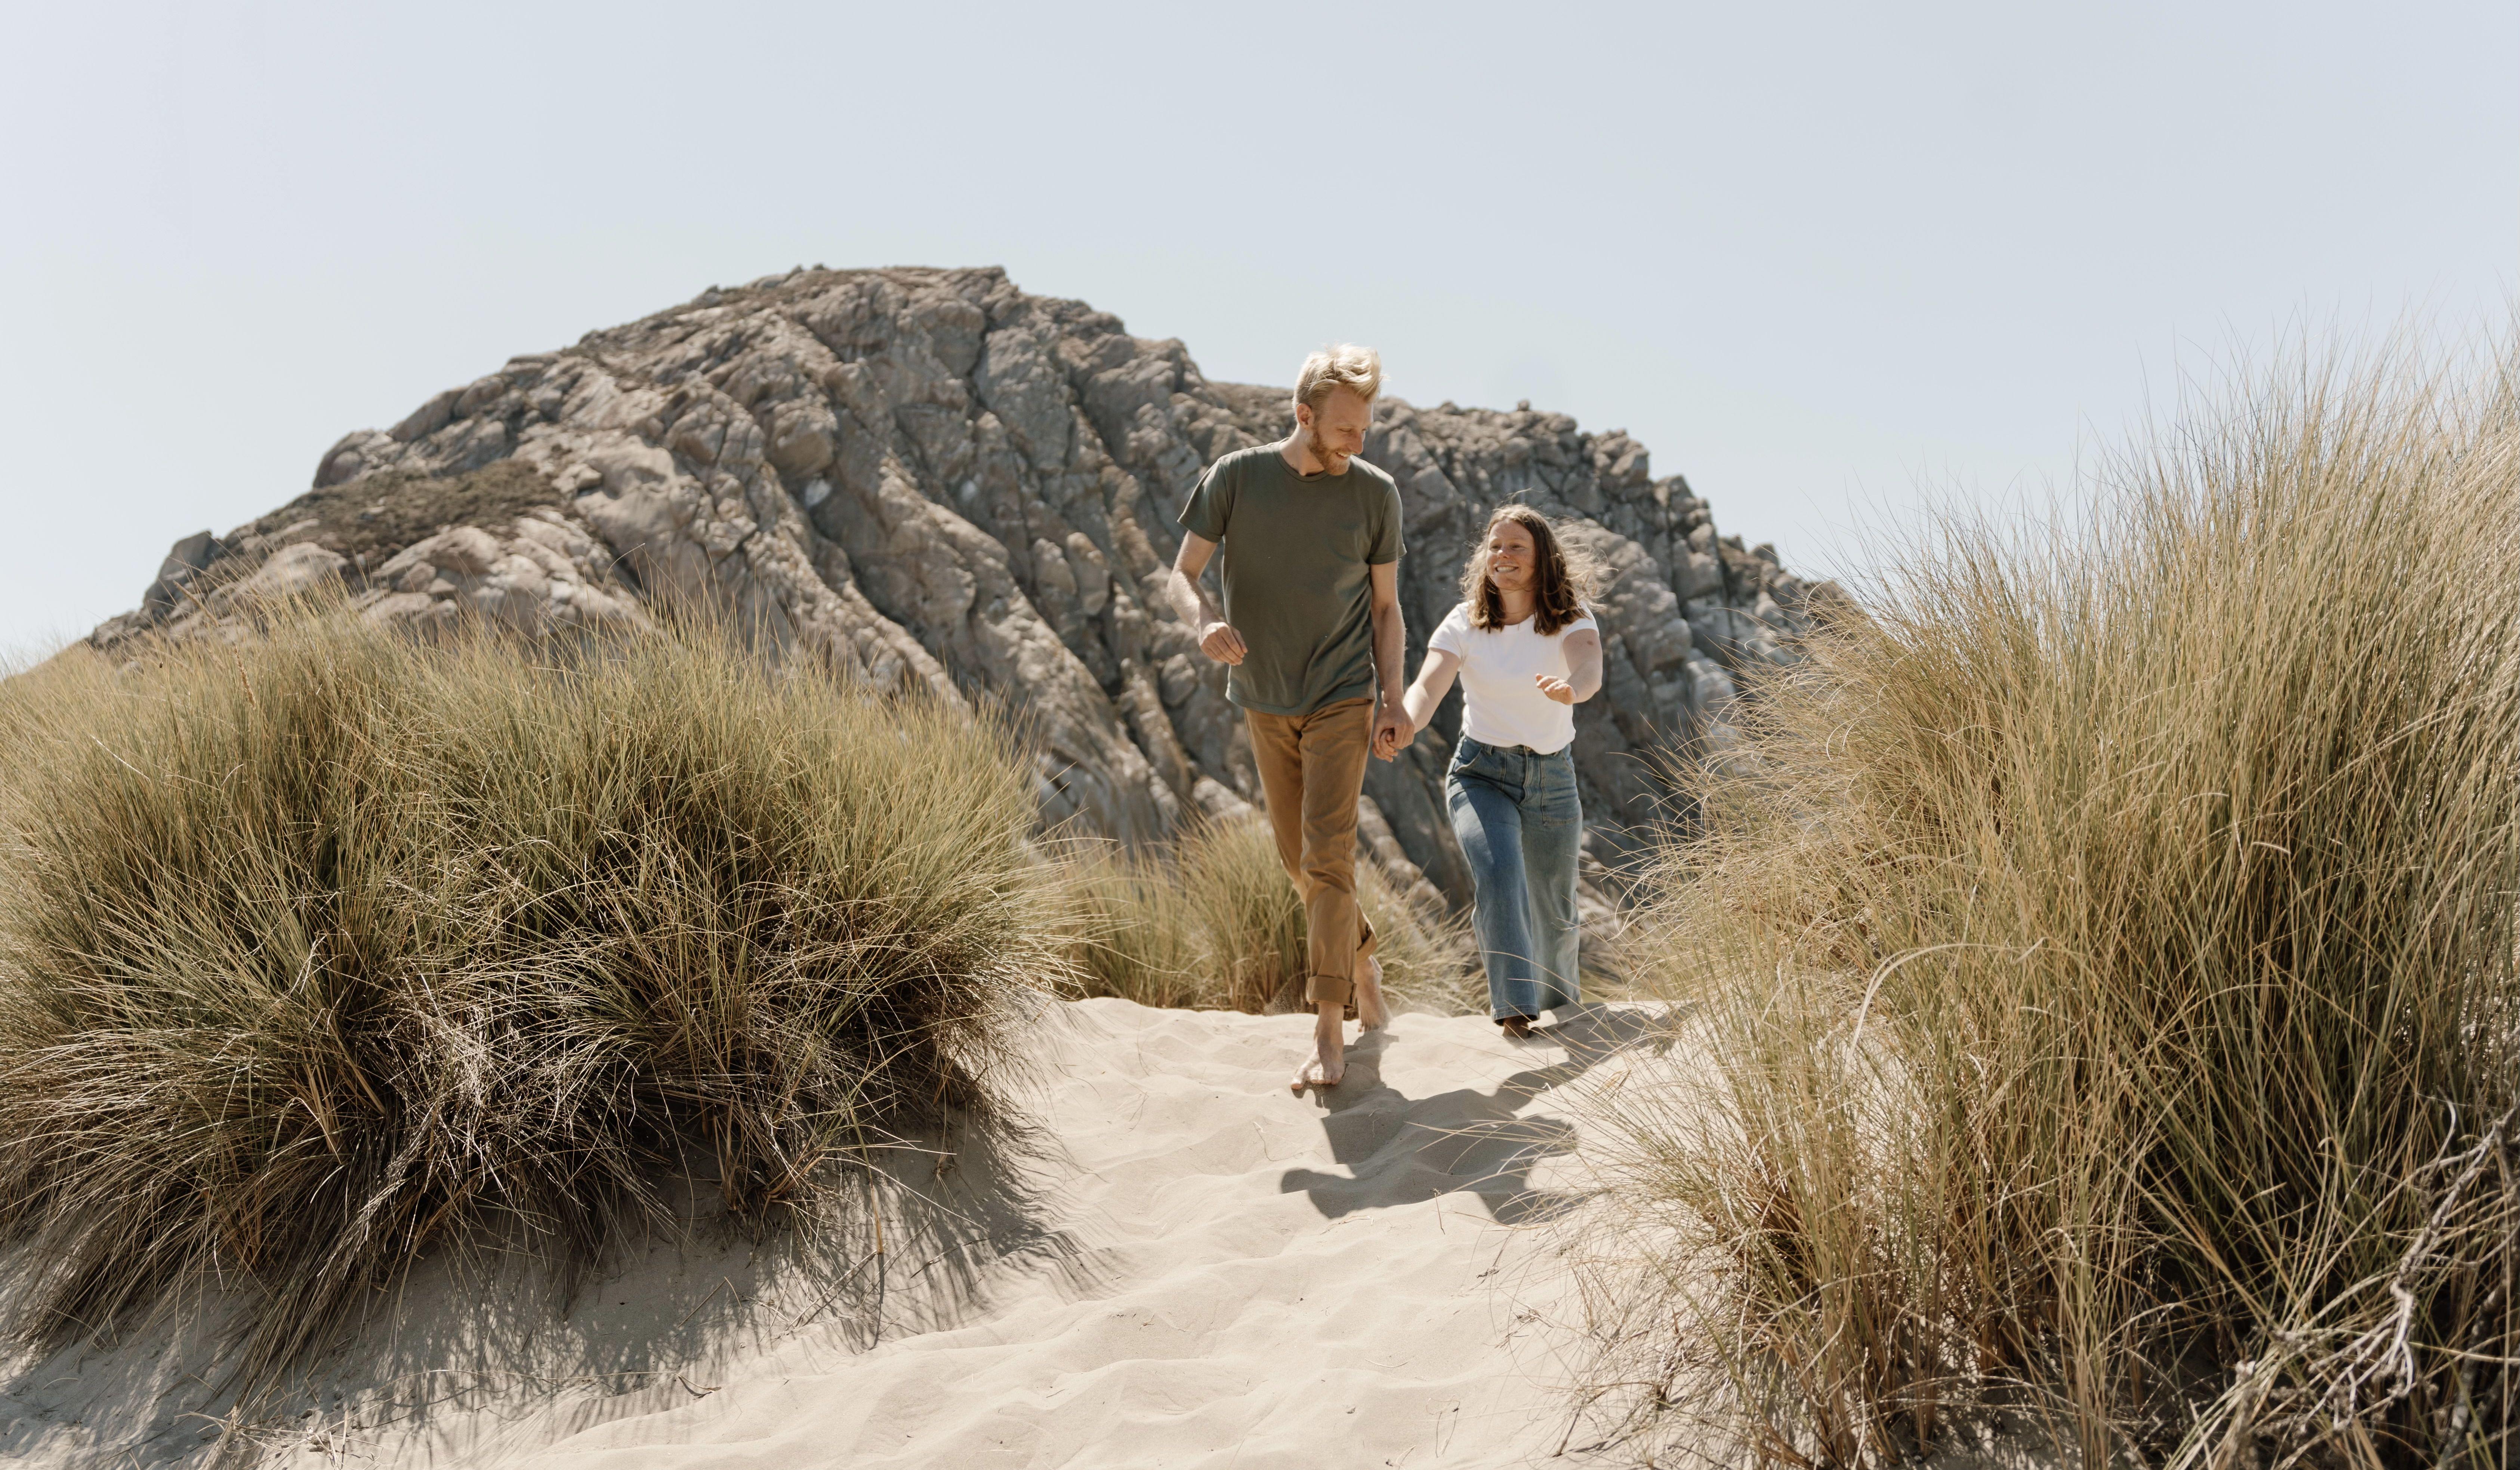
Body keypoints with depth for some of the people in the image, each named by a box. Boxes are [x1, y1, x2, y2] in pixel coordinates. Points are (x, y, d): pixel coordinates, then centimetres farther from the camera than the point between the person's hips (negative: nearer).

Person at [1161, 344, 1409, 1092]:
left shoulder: (1375, 494, -2)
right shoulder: (1236, 477, -5)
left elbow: (1385, 608, 4)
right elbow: (1181, 574, -3)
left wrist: (1391, 703, -4)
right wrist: (1205, 620, -26)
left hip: (1343, 699, -2)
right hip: (1266, 701, 2)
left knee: (1328, 854, -11)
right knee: (1297, 858, 12)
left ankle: (1328, 1031, -6)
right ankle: (1363, 959, 38)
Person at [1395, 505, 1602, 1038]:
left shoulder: (1571, 619, -10)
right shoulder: (1465, 624, -10)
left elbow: (1590, 673, -31)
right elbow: (1429, 684, -26)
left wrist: (1570, 690, -56)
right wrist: (1405, 724, -48)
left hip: (1553, 777, 1)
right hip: (1482, 773, -1)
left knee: (1555, 911, 12)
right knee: (1497, 872, -30)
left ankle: (1560, 1001, 41)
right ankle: (1514, 1002, -22)